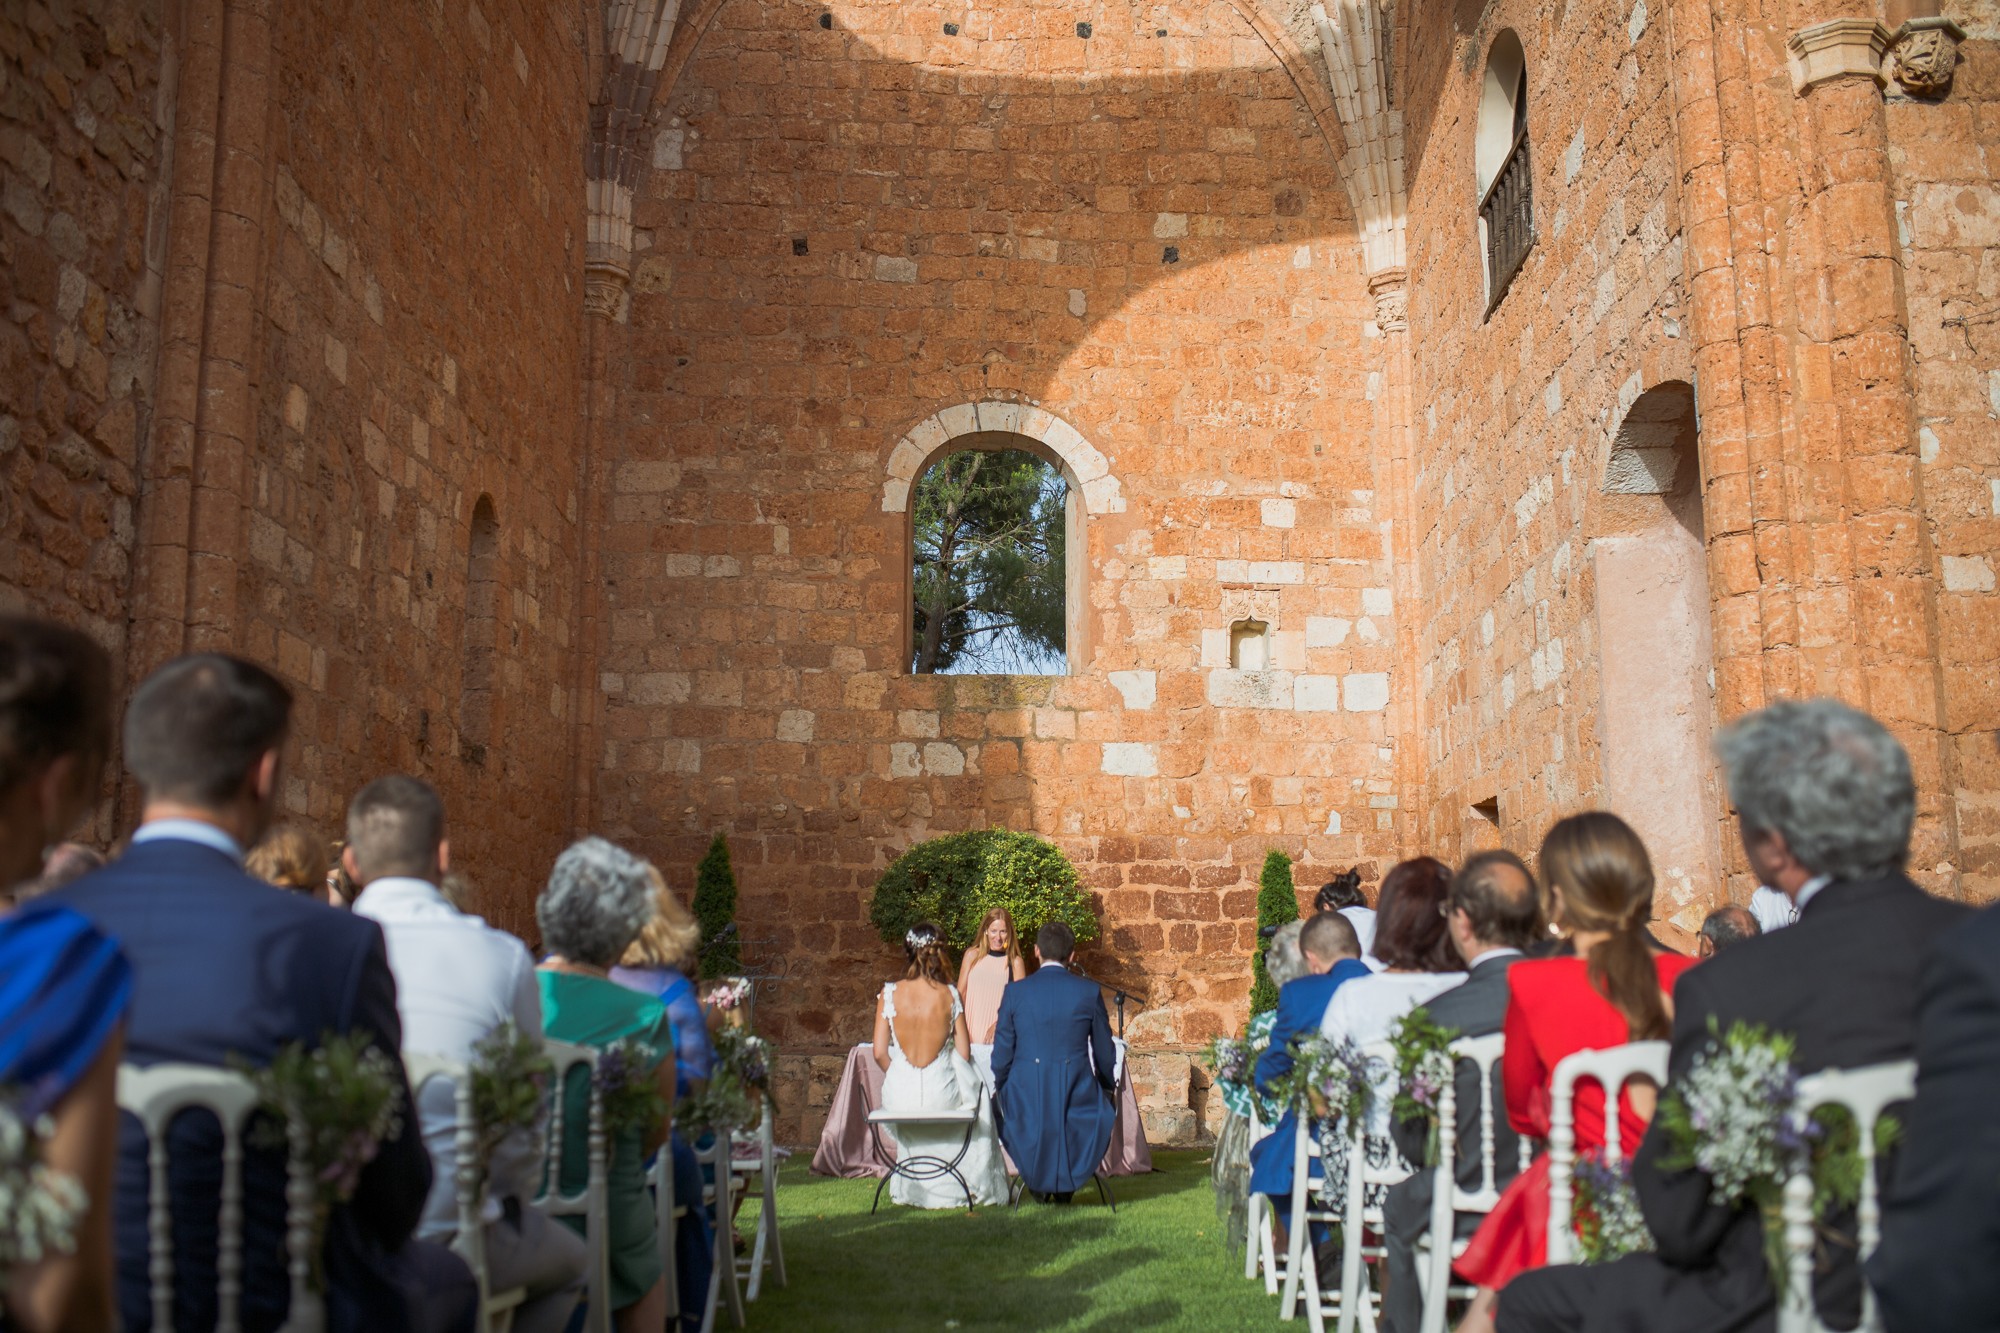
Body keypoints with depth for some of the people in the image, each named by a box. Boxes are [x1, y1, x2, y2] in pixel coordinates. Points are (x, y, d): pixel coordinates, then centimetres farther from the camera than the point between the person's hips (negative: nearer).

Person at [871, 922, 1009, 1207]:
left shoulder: (889, 994, -6)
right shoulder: (950, 995, -7)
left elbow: (880, 1053, -5)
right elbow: (964, 1054, -2)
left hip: (900, 1095, 1)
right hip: (942, 1094, -1)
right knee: (976, 1087, 33)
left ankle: (913, 1188, 46)